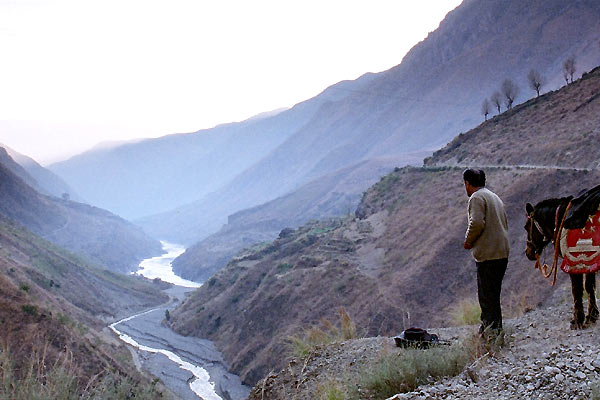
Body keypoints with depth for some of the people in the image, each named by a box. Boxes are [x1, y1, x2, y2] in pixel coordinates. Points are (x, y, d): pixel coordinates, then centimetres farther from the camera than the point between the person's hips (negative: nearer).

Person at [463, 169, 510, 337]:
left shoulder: (476, 198, -7)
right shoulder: (495, 197, 22)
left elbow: (477, 223, -22)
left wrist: (468, 240, -5)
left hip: (488, 254, -9)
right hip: (503, 253, 9)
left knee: (487, 295, -7)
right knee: (493, 293, 16)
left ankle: (492, 326, -9)